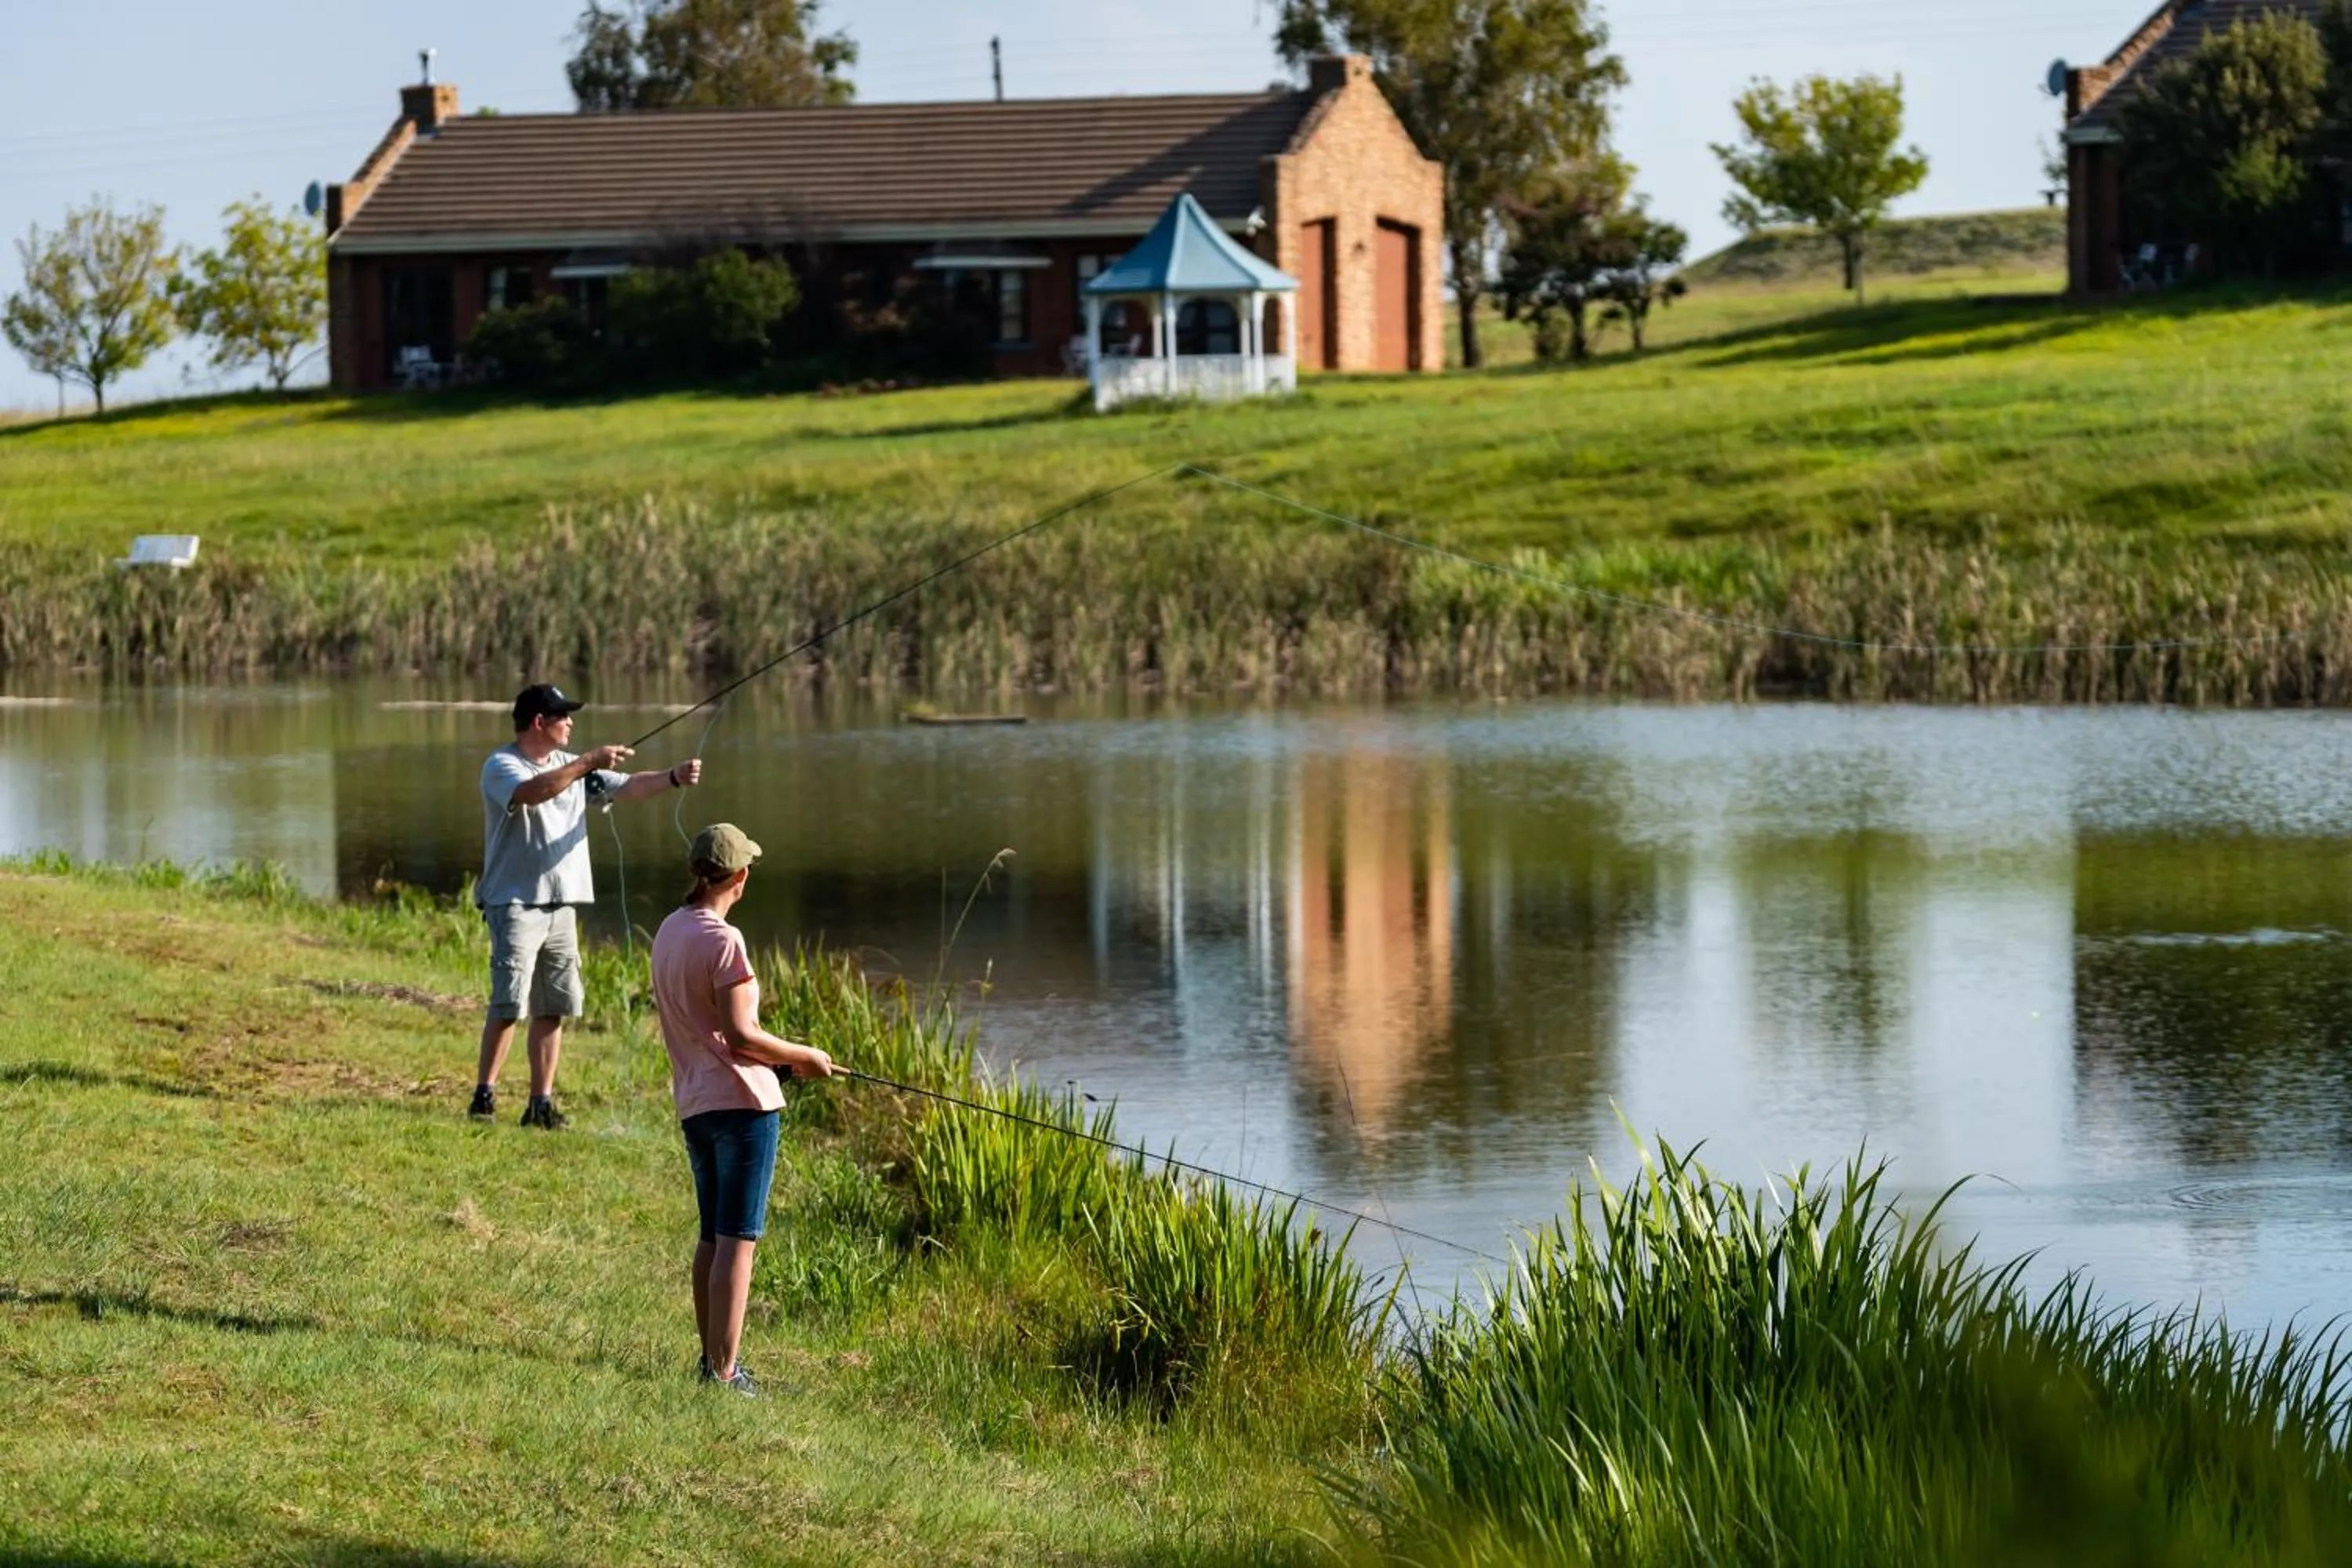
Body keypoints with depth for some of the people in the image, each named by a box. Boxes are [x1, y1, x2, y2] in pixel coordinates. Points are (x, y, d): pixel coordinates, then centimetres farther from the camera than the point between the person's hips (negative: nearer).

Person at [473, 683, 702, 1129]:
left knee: (552, 1008, 5)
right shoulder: (501, 766, -7)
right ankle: (484, 1093, -4)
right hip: (515, 902, -7)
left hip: (562, 903, 7)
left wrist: (673, 778, -6)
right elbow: (531, 792, -28)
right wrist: (588, 763, -29)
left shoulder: (572, 767, 15)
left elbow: (626, 787, 10)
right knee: (510, 1002, -13)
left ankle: (541, 1104, 9)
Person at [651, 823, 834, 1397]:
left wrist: (781, 1059, 18)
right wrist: (804, 1057, -3)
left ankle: (711, 1357, 24)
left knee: (711, 1236, 18)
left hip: (693, 1105, 8)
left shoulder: (669, 932, 11)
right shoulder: (722, 941, -15)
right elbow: (740, 1035, -18)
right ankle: (723, 1371, -8)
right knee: (737, 1240, -6)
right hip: (743, 1101, -8)